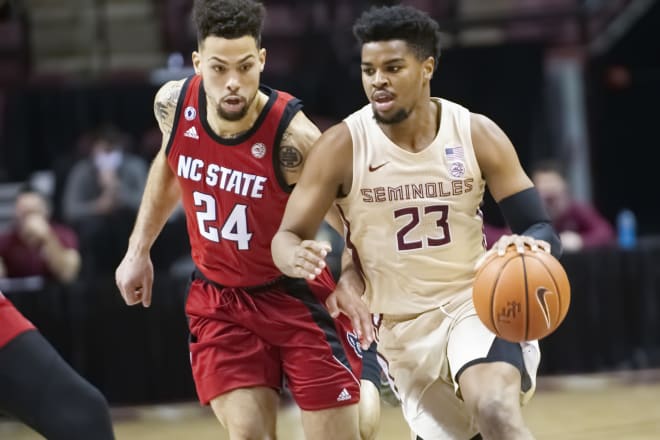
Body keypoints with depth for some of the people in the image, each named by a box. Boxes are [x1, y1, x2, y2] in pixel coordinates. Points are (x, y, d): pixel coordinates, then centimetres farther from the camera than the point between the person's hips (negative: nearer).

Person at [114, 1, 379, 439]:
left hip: (296, 296, -3)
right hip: (219, 302, 3)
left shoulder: (292, 138, -27)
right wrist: (139, 248, 15)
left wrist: (354, 278, -28)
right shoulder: (174, 105, -12)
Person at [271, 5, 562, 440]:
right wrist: (297, 257, -33)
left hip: (477, 304, -2)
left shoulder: (478, 135, -8)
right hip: (402, 329, 2)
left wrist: (528, 245, -31)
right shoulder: (342, 146, -10)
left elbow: (542, 231, -5)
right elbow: (286, 237, -7)